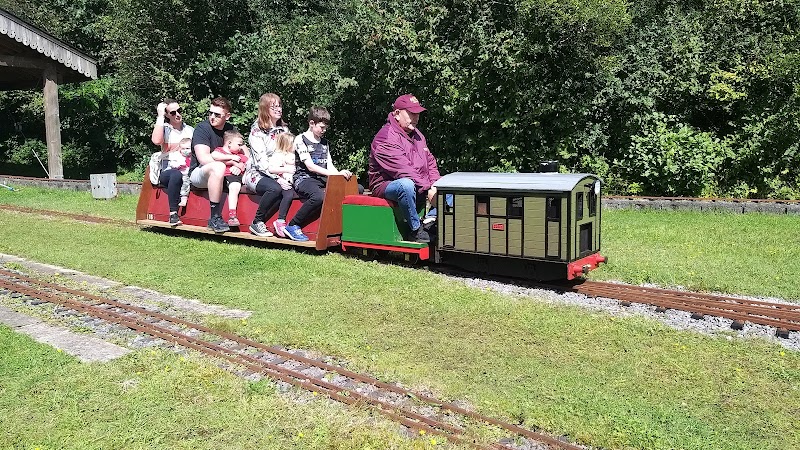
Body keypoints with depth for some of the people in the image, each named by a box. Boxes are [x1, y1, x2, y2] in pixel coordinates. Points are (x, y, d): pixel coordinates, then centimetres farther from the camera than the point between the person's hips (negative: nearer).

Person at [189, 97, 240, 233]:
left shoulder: (230, 129, 8)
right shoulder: (202, 128, -12)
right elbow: (204, 159, -23)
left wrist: (240, 165, -20)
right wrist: (232, 161, -20)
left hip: (222, 175, 7)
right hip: (198, 173, -7)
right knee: (218, 167, -38)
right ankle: (214, 217, -33)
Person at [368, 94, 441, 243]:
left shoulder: (417, 134, 15)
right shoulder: (386, 138, -16)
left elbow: (430, 162, 14)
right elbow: (403, 169, -25)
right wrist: (428, 189, -29)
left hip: (419, 187, 9)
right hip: (387, 185, -8)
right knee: (406, 184, -41)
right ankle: (416, 230, -26)